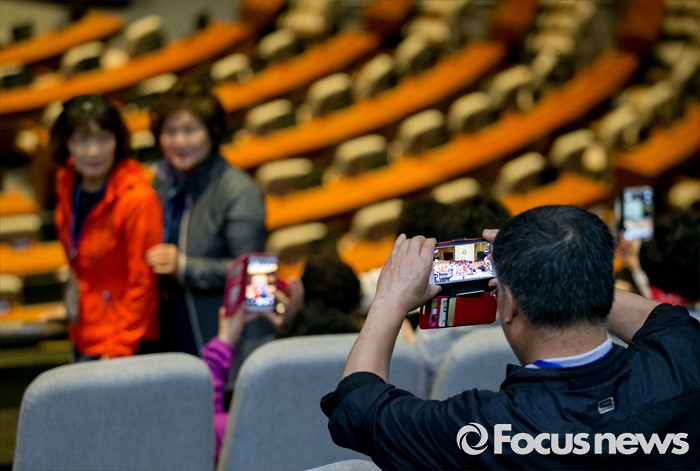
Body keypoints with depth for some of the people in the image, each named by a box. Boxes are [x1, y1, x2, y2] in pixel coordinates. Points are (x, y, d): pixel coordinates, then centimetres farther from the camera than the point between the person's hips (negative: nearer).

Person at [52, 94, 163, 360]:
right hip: (82, 337, 7)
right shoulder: (68, 184, 2)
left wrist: (118, 351, -13)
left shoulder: (137, 199, -19)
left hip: (122, 342, -7)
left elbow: (141, 282, -15)